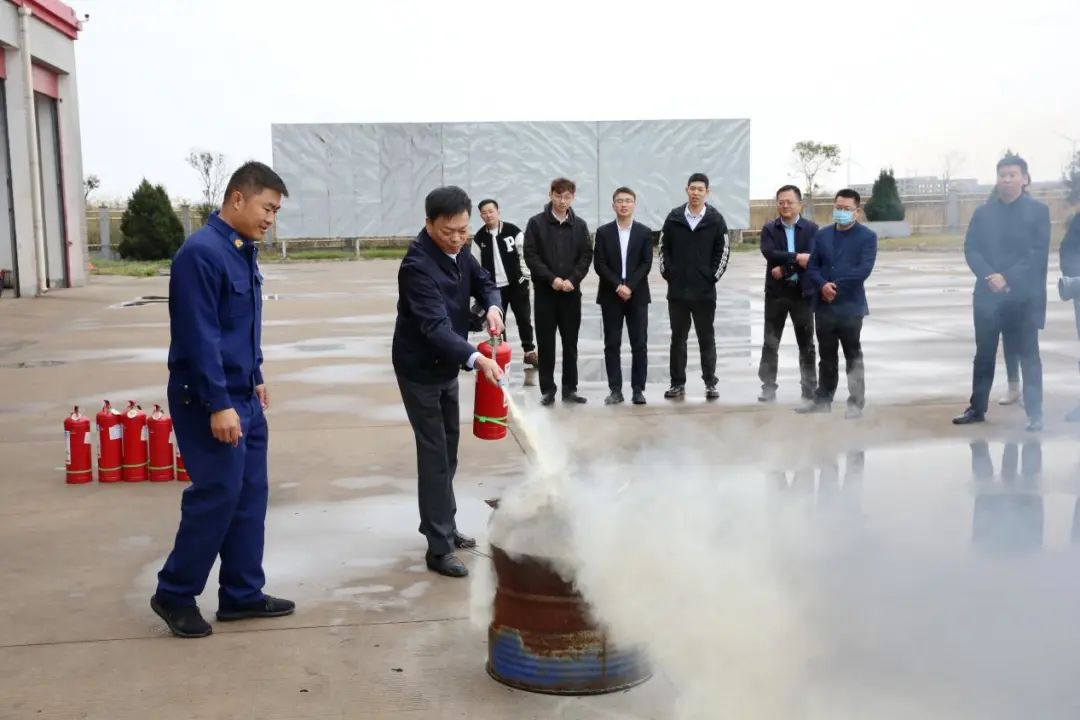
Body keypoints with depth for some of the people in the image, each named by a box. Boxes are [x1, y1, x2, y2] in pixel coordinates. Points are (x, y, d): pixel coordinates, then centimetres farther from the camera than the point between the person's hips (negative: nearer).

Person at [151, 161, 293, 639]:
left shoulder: (244, 251, 10)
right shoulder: (201, 253, -19)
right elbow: (199, 336, -22)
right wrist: (218, 404, -23)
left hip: (243, 397, 9)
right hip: (210, 401, -9)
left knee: (250, 495, 11)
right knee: (217, 496, -3)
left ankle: (242, 594, 22)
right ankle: (174, 594, 14)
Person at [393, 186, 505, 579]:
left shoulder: (457, 251, -2)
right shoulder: (417, 265, -28)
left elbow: (484, 282, 10)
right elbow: (435, 325, -36)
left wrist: (493, 306, -14)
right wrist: (475, 358, -49)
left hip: (446, 365, 8)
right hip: (420, 369, -8)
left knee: (448, 450, 17)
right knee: (434, 454, -7)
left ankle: (442, 525, 32)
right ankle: (439, 548, 0)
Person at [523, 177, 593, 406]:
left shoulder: (580, 225, 8)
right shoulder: (536, 223, 0)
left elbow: (586, 256, 4)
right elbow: (530, 255, -5)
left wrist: (572, 279, -11)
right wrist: (551, 278, -15)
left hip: (572, 292, 2)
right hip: (545, 291, -2)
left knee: (570, 343, 6)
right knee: (546, 343, 2)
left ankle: (570, 389, 13)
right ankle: (547, 390, 9)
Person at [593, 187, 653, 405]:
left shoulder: (644, 232, 5)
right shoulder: (603, 232, 4)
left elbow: (646, 264, -2)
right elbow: (599, 264, -2)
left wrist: (630, 287, -14)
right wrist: (617, 286, -14)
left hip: (637, 296, 0)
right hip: (610, 296, 0)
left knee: (639, 345, 0)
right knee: (612, 345, 1)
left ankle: (638, 389, 6)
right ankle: (615, 390, 6)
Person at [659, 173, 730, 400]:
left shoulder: (715, 219, 0)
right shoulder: (674, 217, 4)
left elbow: (723, 250, 1)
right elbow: (664, 247, 8)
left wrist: (714, 275, -5)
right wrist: (667, 272, 0)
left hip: (705, 290, -2)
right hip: (677, 289, 2)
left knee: (707, 337, 5)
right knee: (678, 337, 7)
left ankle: (710, 383, 11)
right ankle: (678, 383, 13)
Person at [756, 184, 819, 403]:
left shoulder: (812, 228, 1)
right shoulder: (768, 228, 4)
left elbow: (811, 258, -12)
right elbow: (769, 253, -14)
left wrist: (784, 269, -16)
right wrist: (796, 257, -21)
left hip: (802, 292, 0)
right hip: (776, 291, 1)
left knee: (806, 344, 7)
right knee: (770, 343, 1)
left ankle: (810, 388, 15)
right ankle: (768, 388, 6)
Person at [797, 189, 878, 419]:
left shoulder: (868, 236, -3)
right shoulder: (822, 234, 11)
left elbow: (864, 269, -14)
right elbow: (812, 265, 6)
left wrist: (836, 285, -14)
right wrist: (822, 285, -13)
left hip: (850, 306, -4)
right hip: (823, 305, 4)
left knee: (853, 357, 5)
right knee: (826, 356, 13)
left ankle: (856, 403, 12)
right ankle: (822, 399, 22)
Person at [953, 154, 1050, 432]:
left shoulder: (1038, 211, 1)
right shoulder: (983, 211, 9)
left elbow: (1038, 253, -7)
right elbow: (971, 249, 2)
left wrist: (1008, 278, -17)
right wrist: (990, 277, -15)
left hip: (1023, 296, -3)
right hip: (987, 294, 3)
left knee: (1028, 354, 1)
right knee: (984, 354, 9)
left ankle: (1034, 412, 6)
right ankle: (977, 408, 17)